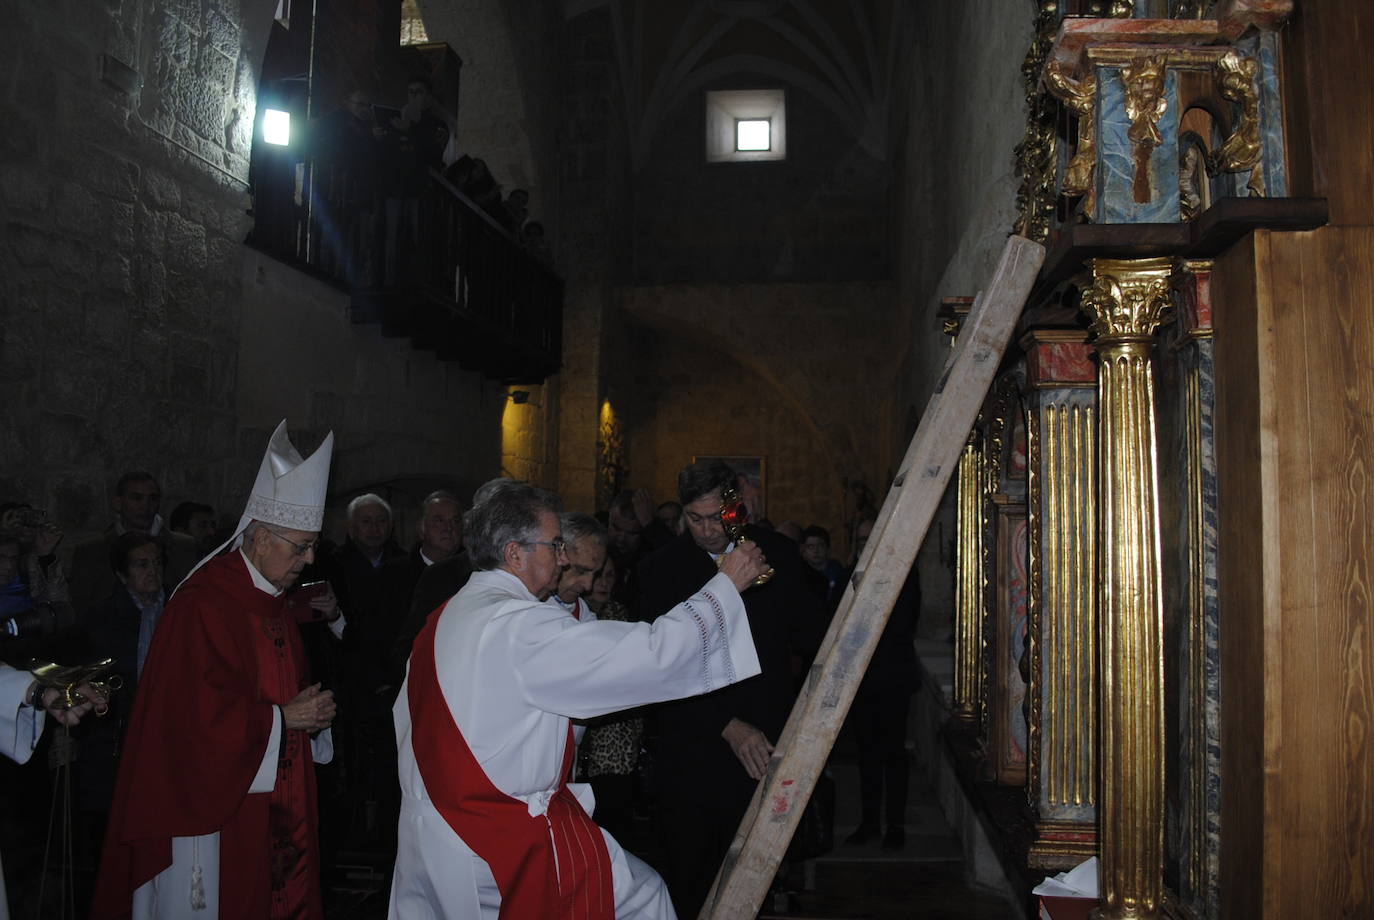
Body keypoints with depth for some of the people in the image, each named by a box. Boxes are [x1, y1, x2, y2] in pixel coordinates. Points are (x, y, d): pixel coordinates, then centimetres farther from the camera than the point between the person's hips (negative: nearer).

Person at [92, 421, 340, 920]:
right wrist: (281, 717, -16)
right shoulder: (203, 603, -18)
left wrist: (309, 709, -1)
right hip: (213, 797, -8)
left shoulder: (273, 600, 11)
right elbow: (199, 710, -23)